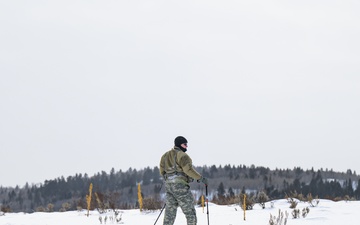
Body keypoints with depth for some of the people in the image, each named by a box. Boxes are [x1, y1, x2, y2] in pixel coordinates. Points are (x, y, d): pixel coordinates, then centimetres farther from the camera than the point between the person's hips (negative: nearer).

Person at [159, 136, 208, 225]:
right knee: (190, 212, -1)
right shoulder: (182, 155, -10)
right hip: (180, 185, -8)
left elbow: (162, 172, 18)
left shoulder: (165, 156, 15)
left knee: (170, 213, 10)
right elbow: (188, 169, -20)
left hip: (168, 185, 8)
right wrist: (200, 178, -13)